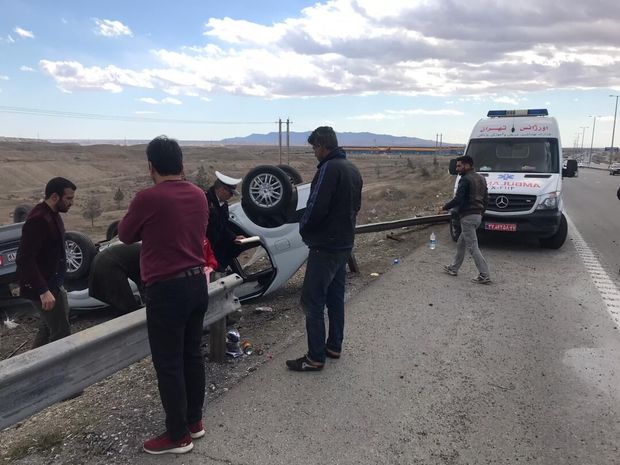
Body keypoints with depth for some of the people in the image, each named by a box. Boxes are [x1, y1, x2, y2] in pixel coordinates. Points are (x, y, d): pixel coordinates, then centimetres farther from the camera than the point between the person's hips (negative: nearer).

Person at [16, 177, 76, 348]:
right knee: (62, 333, -6)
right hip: (42, 287, -10)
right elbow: (24, 259, -27)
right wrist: (43, 290, -31)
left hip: (52, 283, 10)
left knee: (48, 327, 21)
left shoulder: (52, 214, 8)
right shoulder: (38, 219, -23)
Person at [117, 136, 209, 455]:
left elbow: (125, 235, 0)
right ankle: (195, 421, 32)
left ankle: (177, 436, 20)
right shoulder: (198, 195, 4)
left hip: (167, 290, -7)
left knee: (168, 365, 6)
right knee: (192, 355, 18)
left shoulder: (148, 198, -16)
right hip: (197, 284, 7)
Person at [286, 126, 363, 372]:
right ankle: (334, 346, 28)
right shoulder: (353, 169, 11)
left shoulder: (329, 168, -18)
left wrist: (304, 228, -6)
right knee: (335, 297, 17)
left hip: (325, 246, -9)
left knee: (313, 301, -2)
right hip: (345, 243, 10)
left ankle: (315, 357, 4)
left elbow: (316, 207, -23)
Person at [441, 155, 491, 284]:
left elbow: (458, 199, -21)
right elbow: (486, 199, 18)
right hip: (478, 215, 10)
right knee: (461, 243, 20)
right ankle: (453, 268, 30)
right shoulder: (481, 179, 15)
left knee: (472, 247, -6)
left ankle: (484, 276, -6)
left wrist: (445, 207, -7)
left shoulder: (465, 180, -14)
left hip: (467, 216, -10)